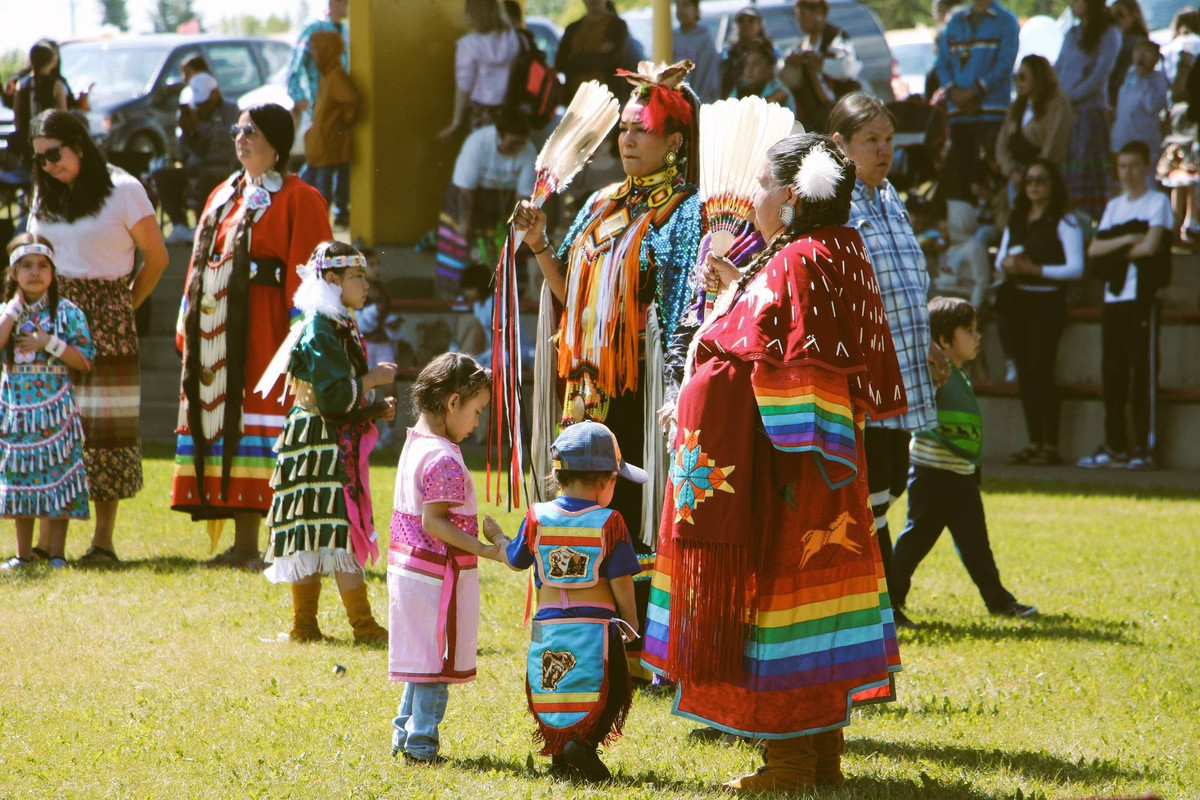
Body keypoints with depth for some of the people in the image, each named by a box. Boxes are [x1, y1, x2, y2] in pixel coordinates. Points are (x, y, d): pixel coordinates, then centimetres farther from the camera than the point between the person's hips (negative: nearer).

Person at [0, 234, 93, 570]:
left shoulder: (68, 312, -1)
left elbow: (84, 361, -6)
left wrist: (49, 343, -15)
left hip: (55, 410, -3)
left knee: (57, 478, -3)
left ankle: (57, 553, 4)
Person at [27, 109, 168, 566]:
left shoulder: (122, 191, -4)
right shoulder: (44, 196, 13)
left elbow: (156, 258, 2)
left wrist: (124, 309, 6)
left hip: (106, 322, -4)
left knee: (106, 423, -4)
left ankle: (103, 540, -1)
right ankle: (47, 539, -1)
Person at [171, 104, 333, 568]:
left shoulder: (298, 199, -2)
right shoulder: (223, 196, 20)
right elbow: (199, 264, 20)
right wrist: (187, 325, 12)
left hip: (263, 329, -7)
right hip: (216, 331, 7)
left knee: (258, 422, -10)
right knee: (224, 421, 4)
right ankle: (243, 544, 7)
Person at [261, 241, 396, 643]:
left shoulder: (340, 327, 17)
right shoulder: (320, 331, -14)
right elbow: (332, 397, -21)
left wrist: (375, 410, 10)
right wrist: (372, 380, -10)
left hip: (339, 445, 10)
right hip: (319, 444, -10)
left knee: (313, 536, 9)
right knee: (339, 530, -9)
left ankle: (304, 625, 11)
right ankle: (364, 627, -10)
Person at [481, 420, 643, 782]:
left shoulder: (537, 518, 0)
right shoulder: (609, 523, -8)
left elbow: (515, 559, 16)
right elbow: (621, 584, -7)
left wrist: (496, 537, 37)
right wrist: (631, 626, 7)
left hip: (548, 627, 3)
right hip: (596, 628, -3)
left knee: (551, 691, 19)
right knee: (610, 691, 8)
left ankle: (558, 752, 2)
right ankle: (584, 741, -15)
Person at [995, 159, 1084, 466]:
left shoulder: (1064, 222, -3)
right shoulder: (1016, 219, 16)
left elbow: (1076, 268, -10)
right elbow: (1001, 257, 21)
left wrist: (1036, 269, -19)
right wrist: (1006, 264, -3)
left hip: (1047, 302, -6)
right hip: (1014, 300, 6)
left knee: (1040, 370, -11)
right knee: (1024, 372, 4)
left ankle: (1051, 446, -9)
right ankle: (1034, 442, 9)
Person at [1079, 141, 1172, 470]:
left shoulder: (1157, 202, 0)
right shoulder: (1114, 206, 19)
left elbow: (1151, 245, -12)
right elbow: (1094, 249, 8)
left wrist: (1118, 253, 1)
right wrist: (1127, 239, -7)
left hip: (1142, 297, -6)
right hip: (1113, 298, 6)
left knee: (1143, 372, -8)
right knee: (1112, 374, 6)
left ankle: (1145, 448, -8)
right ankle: (1114, 446, 11)